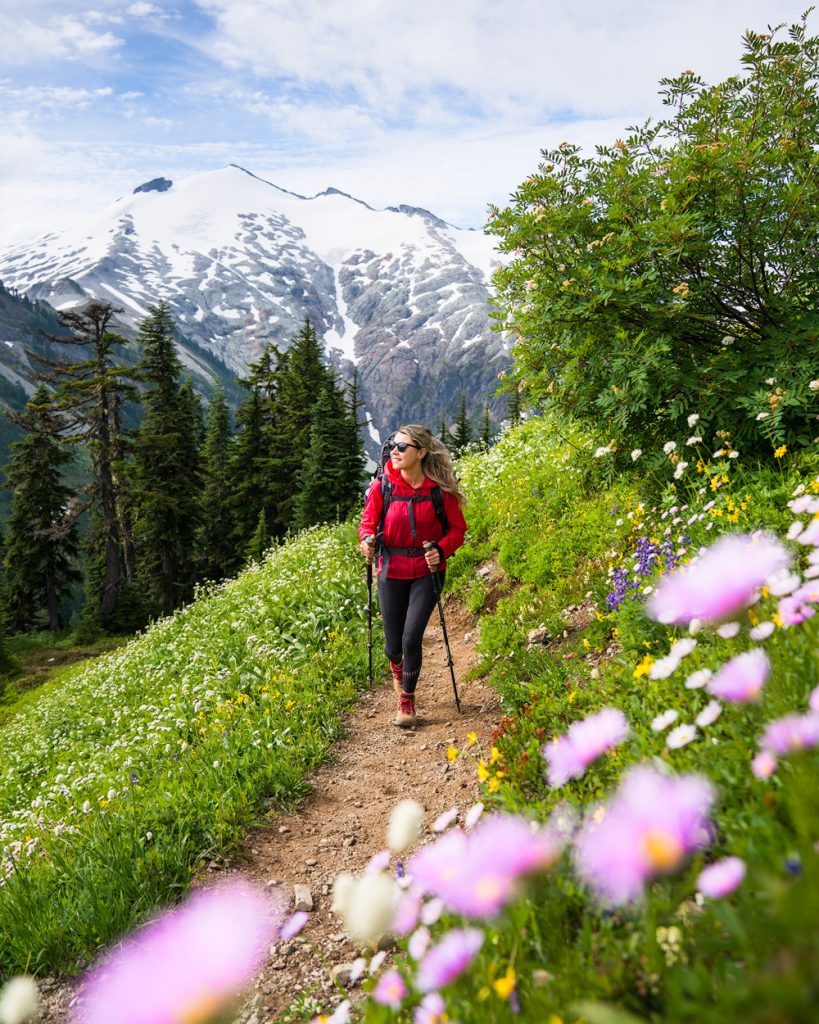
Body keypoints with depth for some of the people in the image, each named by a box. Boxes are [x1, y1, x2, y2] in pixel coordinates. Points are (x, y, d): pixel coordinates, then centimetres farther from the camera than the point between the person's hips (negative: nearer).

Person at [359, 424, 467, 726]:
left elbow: (457, 528, -1)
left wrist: (441, 550, -19)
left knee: (411, 638, -11)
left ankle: (407, 700, 16)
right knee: (393, 645, 7)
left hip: (426, 571, -1)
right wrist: (367, 539, -18)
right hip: (392, 570, 2)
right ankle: (398, 669, 48)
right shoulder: (382, 486, -8)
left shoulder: (440, 489, -11)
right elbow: (368, 522, 4)